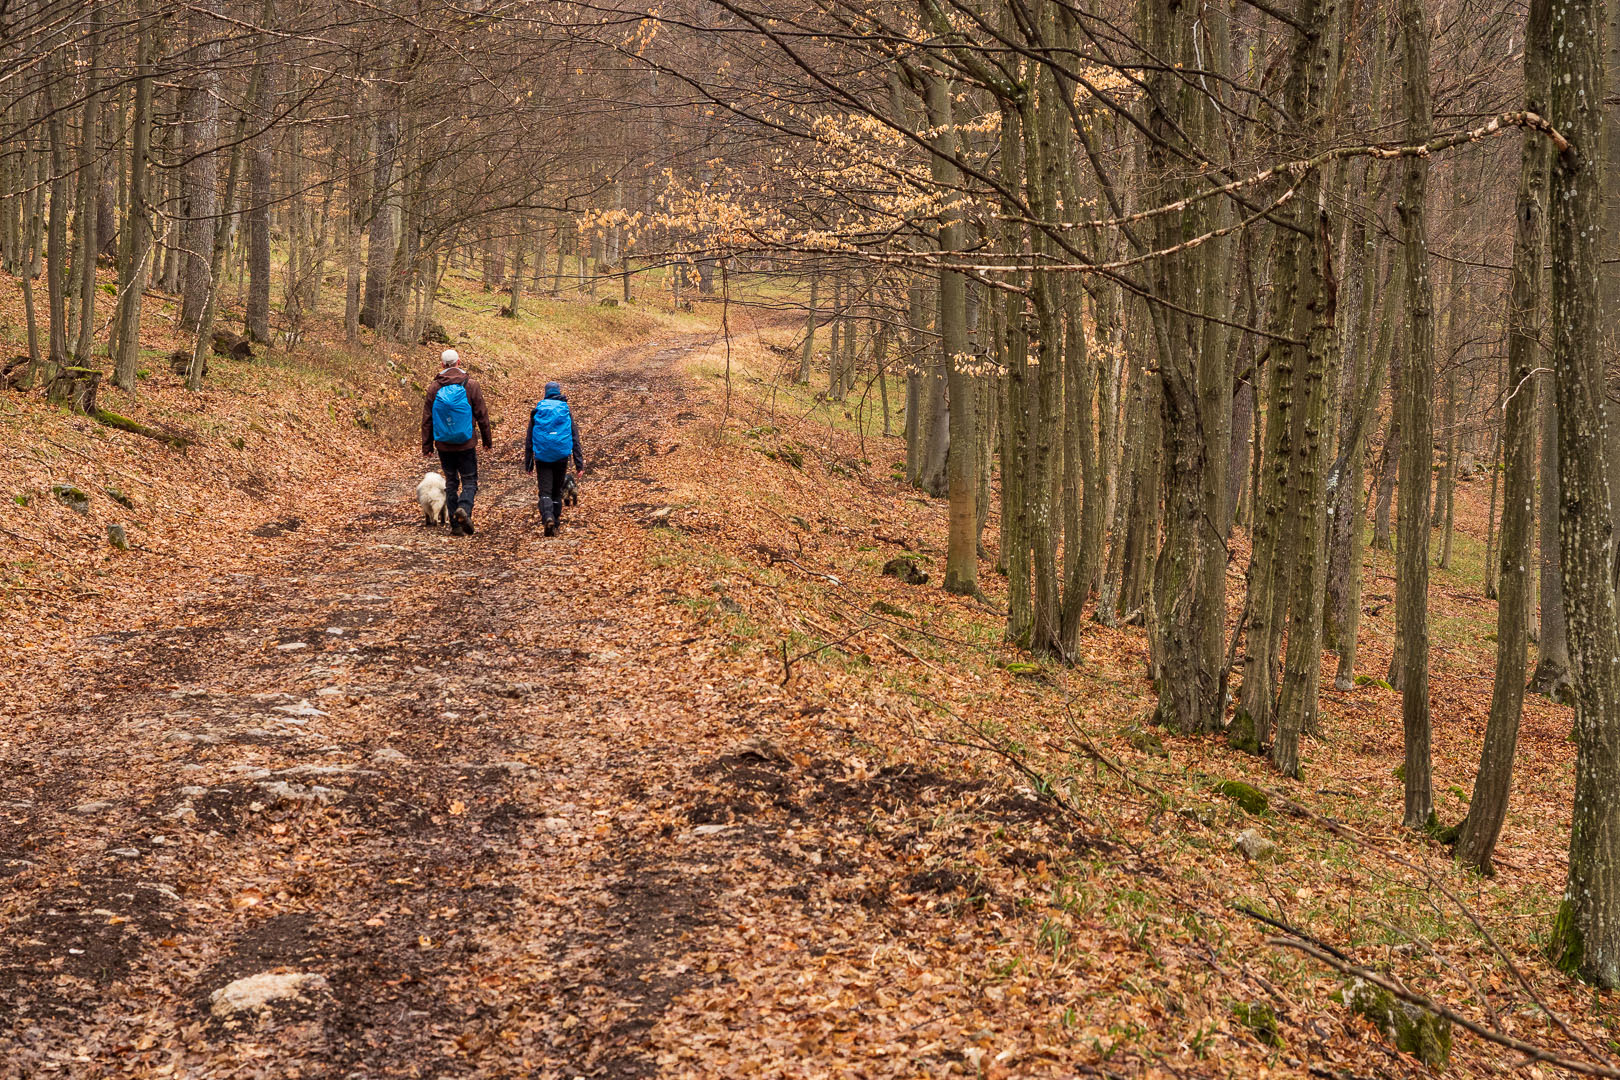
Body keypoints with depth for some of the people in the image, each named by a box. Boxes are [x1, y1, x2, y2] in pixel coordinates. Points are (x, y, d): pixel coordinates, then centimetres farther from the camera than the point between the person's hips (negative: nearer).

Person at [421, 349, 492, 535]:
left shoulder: (434, 388, 1)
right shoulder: (471, 386, -4)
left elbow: (427, 419, 3)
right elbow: (482, 416, -1)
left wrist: (427, 445, 9)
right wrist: (487, 440, 10)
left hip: (444, 445, 2)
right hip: (466, 444, -2)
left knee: (451, 482, 11)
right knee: (469, 480, 6)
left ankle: (456, 525, 8)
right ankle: (464, 509, -23)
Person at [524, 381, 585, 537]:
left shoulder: (536, 411, 5)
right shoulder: (566, 410, 4)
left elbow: (529, 439, 8)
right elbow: (575, 438, 2)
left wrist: (528, 463, 14)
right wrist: (579, 464, 3)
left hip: (542, 457, -1)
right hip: (561, 456, 1)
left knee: (545, 491, -3)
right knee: (557, 491, 14)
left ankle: (547, 517, -29)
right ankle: (555, 523, 17)